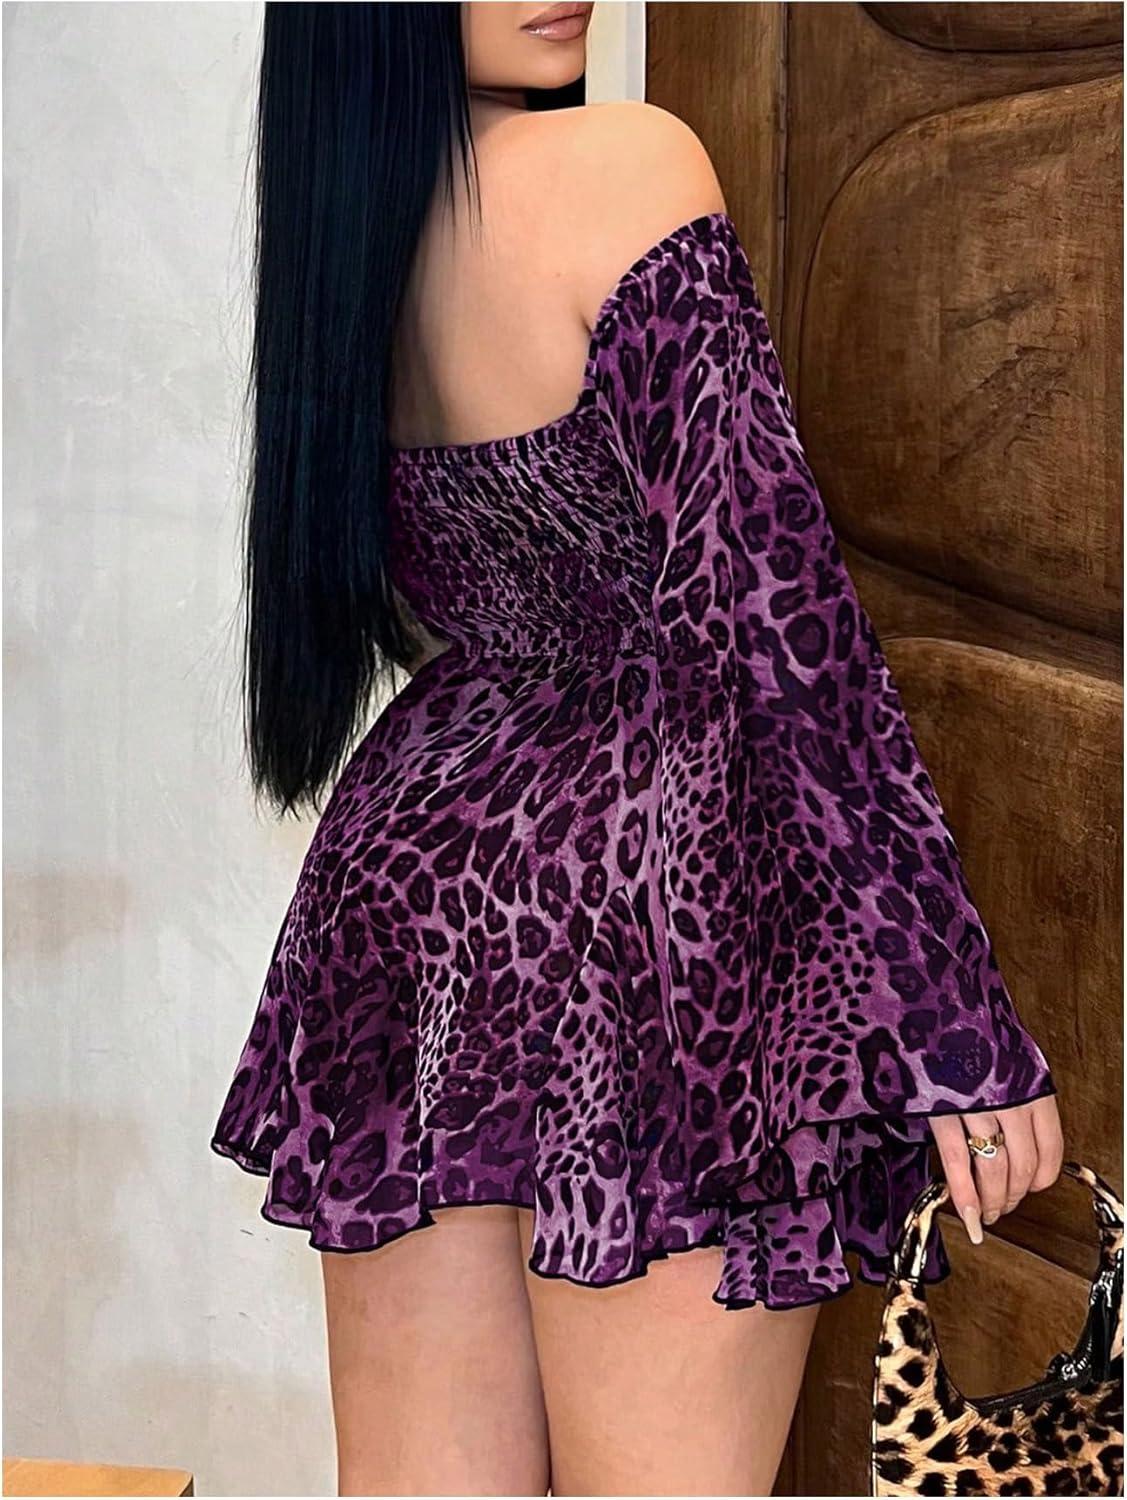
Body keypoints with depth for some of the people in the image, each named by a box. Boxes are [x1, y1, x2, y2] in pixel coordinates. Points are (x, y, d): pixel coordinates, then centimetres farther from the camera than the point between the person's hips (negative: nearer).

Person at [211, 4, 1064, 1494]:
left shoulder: (340, 223, 9)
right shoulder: (629, 165, -11)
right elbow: (767, 599, -17)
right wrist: (944, 1004, -15)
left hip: (405, 859, 7)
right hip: (646, 889, -7)